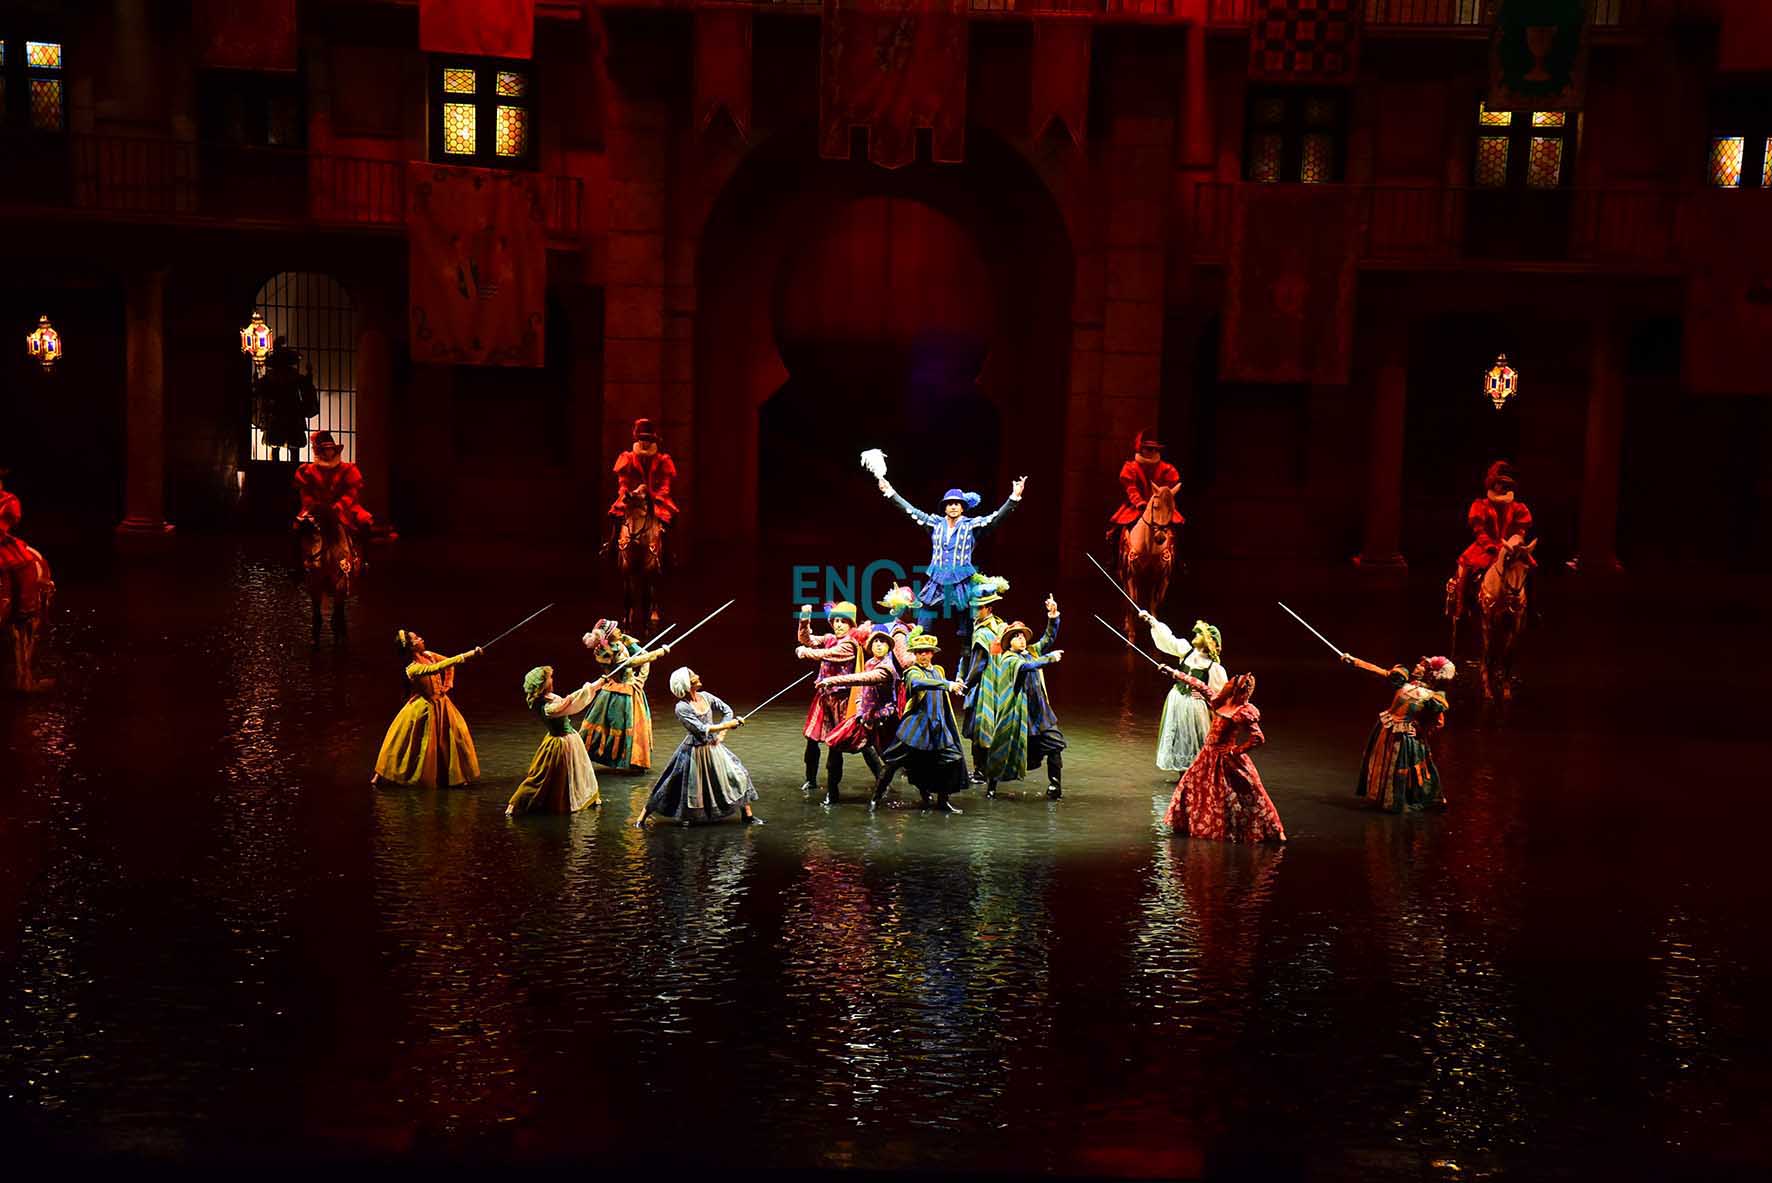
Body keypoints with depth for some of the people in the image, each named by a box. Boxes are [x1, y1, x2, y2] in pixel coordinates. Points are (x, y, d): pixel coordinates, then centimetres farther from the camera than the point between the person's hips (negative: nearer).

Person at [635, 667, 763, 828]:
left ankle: (748, 816, 17)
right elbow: (702, 729, -25)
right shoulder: (682, 708, -21)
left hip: (714, 747, 6)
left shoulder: (705, 696, -3)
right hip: (695, 751, -6)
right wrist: (728, 725, -21)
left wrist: (722, 733, -6)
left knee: (738, 776, 3)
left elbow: (727, 711, 5)